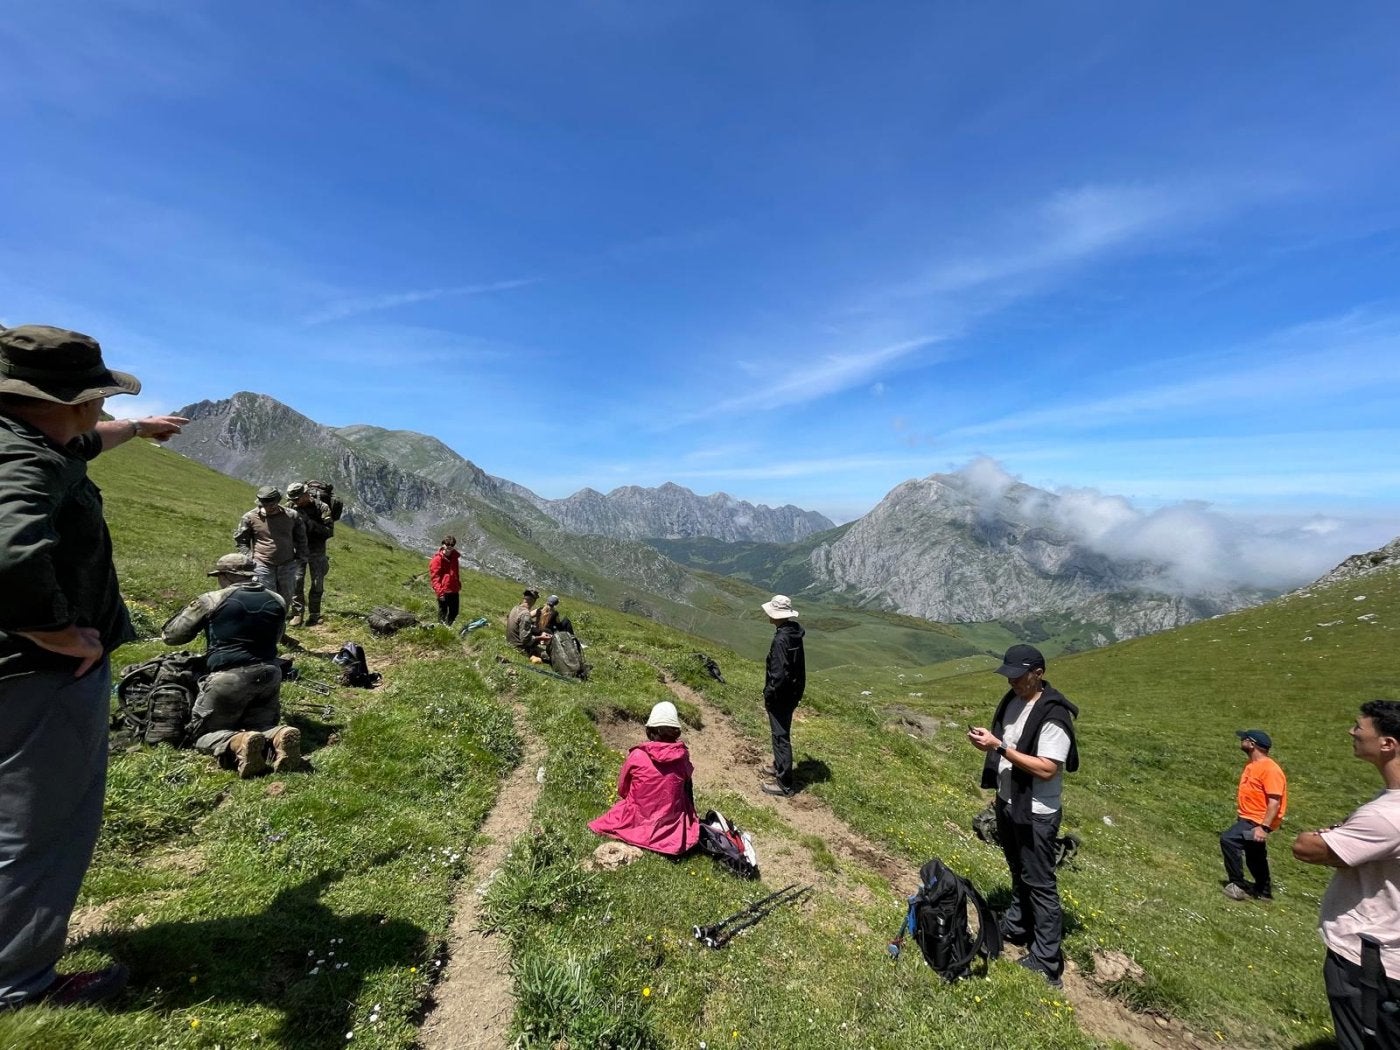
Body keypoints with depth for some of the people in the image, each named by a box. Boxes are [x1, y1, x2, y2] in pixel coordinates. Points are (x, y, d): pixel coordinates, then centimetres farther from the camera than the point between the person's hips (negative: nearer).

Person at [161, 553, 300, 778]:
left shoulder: (211, 600, -3)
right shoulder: (277, 601, 9)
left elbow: (170, 635, 9)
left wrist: (192, 610, 25)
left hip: (229, 678, -4)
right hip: (269, 675, 4)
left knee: (203, 734, 14)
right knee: (262, 726, 20)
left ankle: (238, 743, -20)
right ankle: (278, 737, -17)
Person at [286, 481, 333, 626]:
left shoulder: (321, 508, -11)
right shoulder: (292, 507, -1)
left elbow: (329, 532, -16)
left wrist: (309, 522, -25)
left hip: (316, 552, -2)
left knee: (317, 583, 4)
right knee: (296, 581, -3)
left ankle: (314, 614, 16)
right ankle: (298, 613, 6)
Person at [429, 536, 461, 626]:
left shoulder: (454, 556, 8)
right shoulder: (437, 559, -12)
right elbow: (434, 577, -15)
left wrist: (458, 586, 22)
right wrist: (439, 591, -23)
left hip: (454, 590, 7)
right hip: (444, 591, -6)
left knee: (454, 613, 15)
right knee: (443, 613, 3)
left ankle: (448, 627, 31)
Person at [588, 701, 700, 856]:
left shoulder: (637, 755, -20)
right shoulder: (683, 755, -17)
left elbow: (622, 790, -3)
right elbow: (687, 788, 2)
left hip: (638, 820, 0)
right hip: (672, 825, 0)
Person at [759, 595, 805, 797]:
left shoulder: (781, 639, -27)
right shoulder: (794, 633, 2)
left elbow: (779, 675, -27)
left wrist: (768, 696, -15)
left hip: (781, 697, -9)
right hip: (792, 693, 9)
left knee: (781, 737, 3)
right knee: (781, 734, 24)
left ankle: (785, 783, 14)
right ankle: (779, 767, 42)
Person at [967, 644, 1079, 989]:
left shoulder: (1054, 716, -25)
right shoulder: (1013, 700, 1)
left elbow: (1047, 769, -28)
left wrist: (999, 747, -30)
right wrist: (988, 738, -1)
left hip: (1036, 813, -8)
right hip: (1007, 802, 8)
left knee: (1040, 883, 5)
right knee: (1018, 872, 25)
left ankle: (1046, 961, 20)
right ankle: (1017, 925, 43)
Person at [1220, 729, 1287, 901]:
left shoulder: (1270, 769, -23)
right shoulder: (1251, 764, 7)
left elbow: (1275, 802, -27)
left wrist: (1264, 828, -31)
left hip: (1258, 822, -10)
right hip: (1249, 818, 10)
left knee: (1228, 839, -25)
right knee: (1254, 856, 24)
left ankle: (1237, 885, -14)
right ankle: (1264, 890, 42)